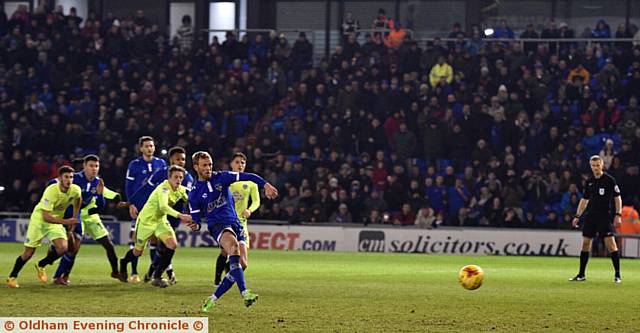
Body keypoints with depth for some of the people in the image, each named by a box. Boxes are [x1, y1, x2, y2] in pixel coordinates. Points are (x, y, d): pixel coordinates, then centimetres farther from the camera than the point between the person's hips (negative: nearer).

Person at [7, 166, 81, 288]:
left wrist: (74, 218, 11)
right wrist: (65, 222, -41)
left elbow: (77, 200, 13)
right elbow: (45, 216, -34)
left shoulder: (76, 190, -16)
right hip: (39, 219, -4)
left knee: (62, 248, -18)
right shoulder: (51, 191, -32)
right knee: (28, 252, -2)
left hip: (56, 221, 4)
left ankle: (41, 266, 7)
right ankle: (12, 277, 19)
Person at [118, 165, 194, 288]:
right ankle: (123, 264, 46)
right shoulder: (164, 188, -30)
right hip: (146, 220, -6)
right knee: (138, 252, 9)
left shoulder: (181, 190, -7)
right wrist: (179, 215, -60)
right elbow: (163, 206, -47)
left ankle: (157, 277, -8)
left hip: (161, 221, 6)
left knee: (173, 244, -18)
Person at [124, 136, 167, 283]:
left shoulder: (161, 163, 8)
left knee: (155, 237, 4)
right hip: (139, 207, -3)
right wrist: (131, 204, -10)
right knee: (136, 238, -5)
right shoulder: (134, 165, -2)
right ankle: (134, 272, -1)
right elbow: (128, 186, -1)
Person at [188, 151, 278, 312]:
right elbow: (196, 219, 6)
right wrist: (196, 225, -19)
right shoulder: (194, 194, 4)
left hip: (235, 223, 4)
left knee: (241, 264, -6)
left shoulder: (221, 178, 7)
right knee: (233, 246, -35)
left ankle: (213, 299, 9)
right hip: (217, 225, -4)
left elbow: (247, 177, -1)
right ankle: (244, 292, -45)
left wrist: (265, 185, -17)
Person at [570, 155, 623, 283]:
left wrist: (618, 215, -12)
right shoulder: (589, 181, 11)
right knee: (585, 243, 5)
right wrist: (577, 216, 15)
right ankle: (581, 275, 13)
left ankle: (617, 275, -7)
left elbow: (617, 198, -3)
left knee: (610, 242, -12)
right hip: (590, 215, 5)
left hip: (604, 216, -5)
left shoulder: (610, 180, -5)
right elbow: (585, 200, 20)